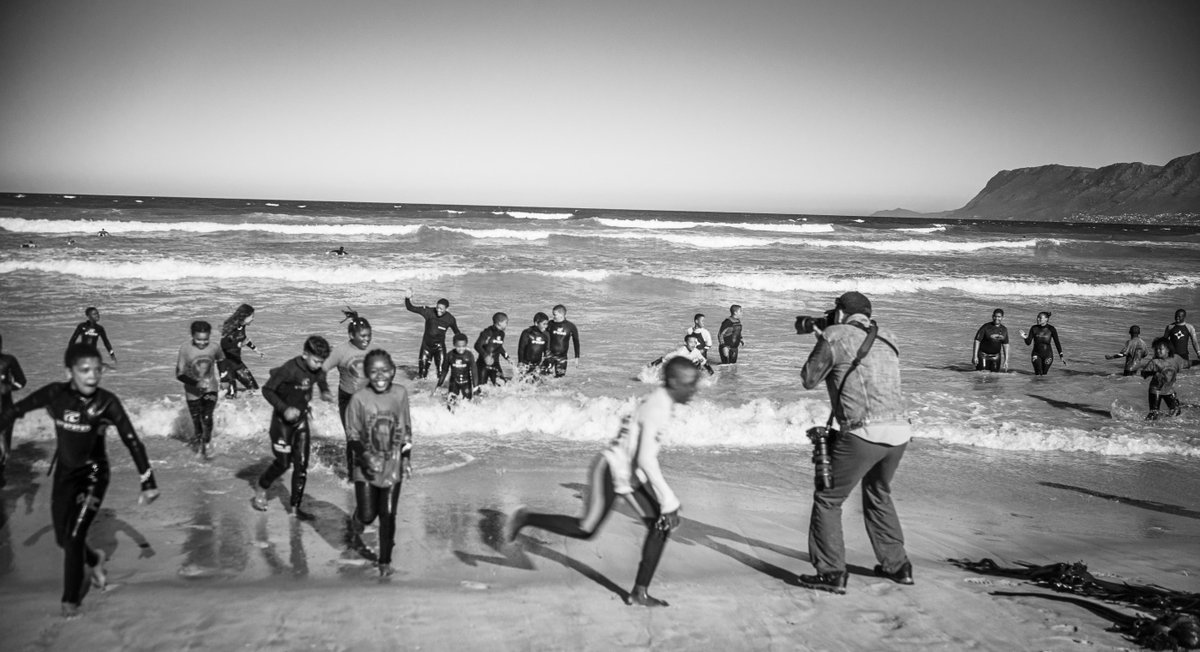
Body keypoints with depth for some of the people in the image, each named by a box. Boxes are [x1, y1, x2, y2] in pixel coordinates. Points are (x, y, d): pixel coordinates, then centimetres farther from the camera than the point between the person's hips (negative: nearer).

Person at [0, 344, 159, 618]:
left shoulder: (107, 402, -22)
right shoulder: (55, 394, -17)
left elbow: (132, 441, -19)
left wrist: (148, 484, -21)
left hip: (93, 473, -3)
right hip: (64, 472, 4)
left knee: (74, 537, -10)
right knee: (62, 538, 13)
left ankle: (71, 599, 12)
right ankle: (93, 560, 47)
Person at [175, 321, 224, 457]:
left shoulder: (214, 347, -15)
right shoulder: (185, 349, -21)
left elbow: (221, 360, 10)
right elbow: (179, 374, -18)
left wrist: (220, 378, 11)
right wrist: (196, 383, -30)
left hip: (210, 389, 0)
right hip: (193, 391, 0)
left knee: (207, 418, -14)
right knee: (196, 419, 13)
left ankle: (205, 444, 4)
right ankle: (198, 440, 41)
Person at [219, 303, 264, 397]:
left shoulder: (242, 326, -1)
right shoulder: (231, 327, -24)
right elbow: (224, 344, -32)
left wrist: (255, 349, 30)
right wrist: (241, 344, -38)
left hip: (237, 361, 8)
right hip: (226, 362, -8)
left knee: (253, 386, 7)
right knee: (230, 393, -11)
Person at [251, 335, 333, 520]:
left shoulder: (317, 370, -8)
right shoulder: (290, 369, -26)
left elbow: (321, 380, 17)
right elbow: (267, 390, -17)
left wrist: (325, 392, -4)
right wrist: (284, 409, -28)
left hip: (301, 418, 5)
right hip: (283, 420, -5)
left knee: (301, 465, 3)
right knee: (283, 463, 1)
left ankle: (295, 507, 14)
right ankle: (261, 488, 31)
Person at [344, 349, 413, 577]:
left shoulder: (400, 394, -5)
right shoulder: (359, 398, -13)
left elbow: (406, 430, 7)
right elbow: (352, 435, -6)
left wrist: (406, 458, 6)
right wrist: (364, 457, -19)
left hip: (392, 466, 2)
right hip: (366, 467, -1)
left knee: (388, 515, 4)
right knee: (367, 515, 1)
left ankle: (385, 561, 20)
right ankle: (356, 526, 39)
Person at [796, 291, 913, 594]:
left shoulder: (836, 336, -2)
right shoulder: (887, 341, 15)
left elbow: (808, 379, 6)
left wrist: (821, 344, 20)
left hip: (863, 434, -7)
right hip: (899, 431, 7)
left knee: (827, 499, 6)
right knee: (879, 495, 27)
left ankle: (831, 573, 4)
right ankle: (897, 566, 32)